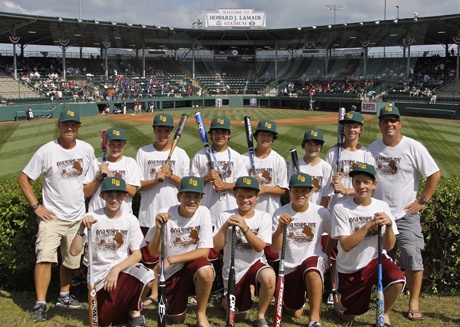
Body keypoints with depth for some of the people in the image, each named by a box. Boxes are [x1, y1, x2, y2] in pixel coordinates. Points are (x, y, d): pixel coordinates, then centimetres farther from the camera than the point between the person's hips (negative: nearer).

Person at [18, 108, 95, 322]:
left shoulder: (87, 150, 0)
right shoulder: (46, 151, -11)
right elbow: (23, 179, -6)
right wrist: (36, 207, -12)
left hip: (78, 217, 4)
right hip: (52, 216, -4)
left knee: (71, 260, 13)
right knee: (45, 257, -16)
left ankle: (64, 296, 32)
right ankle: (40, 304, -10)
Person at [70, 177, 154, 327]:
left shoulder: (130, 220, -3)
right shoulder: (92, 218, -8)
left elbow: (137, 254, -4)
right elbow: (74, 252, -13)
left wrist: (116, 269, -19)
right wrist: (82, 228, -27)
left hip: (123, 266, 2)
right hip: (99, 272, -1)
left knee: (147, 277, -31)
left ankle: (134, 311, -2)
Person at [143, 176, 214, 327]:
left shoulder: (203, 213, -14)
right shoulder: (165, 214, -15)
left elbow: (204, 251, -16)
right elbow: (154, 253, -11)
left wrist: (170, 260, -22)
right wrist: (159, 228, -29)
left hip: (193, 264, -1)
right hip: (171, 271, 1)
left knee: (206, 272, -35)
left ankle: (201, 314, -9)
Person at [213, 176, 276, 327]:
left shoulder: (264, 217, -6)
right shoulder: (226, 216, -8)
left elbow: (259, 247, -17)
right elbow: (217, 247, -13)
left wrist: (244, 227, -28)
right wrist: (225, 226, -25)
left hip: (255, 264, 0)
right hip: (233, 270, 0)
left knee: (269, 276, -35)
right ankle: (226, 300, 45)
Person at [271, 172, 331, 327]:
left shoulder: (321, 212, -7)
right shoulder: (280, 213, -7)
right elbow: (275, 248, -12)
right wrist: (280, 226, -25)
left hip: (314, 260, -2)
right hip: (289, 267, 2)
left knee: (312, 271, -39)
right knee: (295, 313, 8)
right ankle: (299, 295, 44)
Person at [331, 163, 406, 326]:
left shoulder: (382, 207, -6)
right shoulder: (341, 208, -14)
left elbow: (388, 246, -8)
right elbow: (346, 245, -22)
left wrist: (389, 225, -27)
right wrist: (368, 225, -30)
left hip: (375, 260, 1)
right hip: (349, 268, -1)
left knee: (397, 280, -29)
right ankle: (340, 304, 43)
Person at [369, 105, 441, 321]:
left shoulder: (413, 147, -6)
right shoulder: (373, 148, 7)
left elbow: (435, 175, -5)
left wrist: (422, 201, -7)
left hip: (405, 214, -4)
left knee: (412, 256, -9)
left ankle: (414, 303, 3)